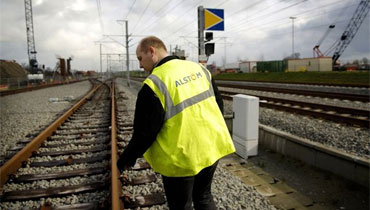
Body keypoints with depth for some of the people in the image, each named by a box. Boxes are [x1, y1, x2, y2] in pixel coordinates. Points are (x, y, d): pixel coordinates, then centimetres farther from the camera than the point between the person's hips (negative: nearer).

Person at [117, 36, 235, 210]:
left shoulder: (155, 84, -19)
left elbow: (145, 132, -17)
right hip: (211, 147, 7)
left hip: (181, 157, -6)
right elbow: (218, 104, 10)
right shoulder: (199, 69, 2)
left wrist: (126, 159, -1)